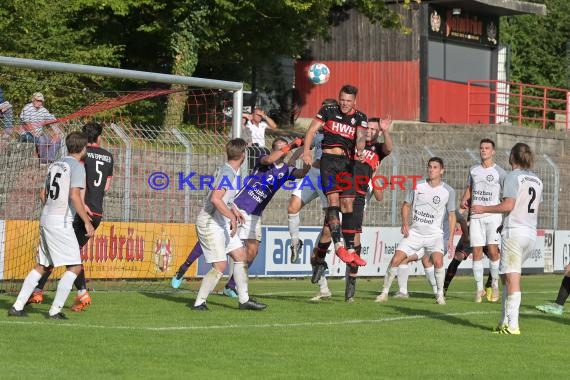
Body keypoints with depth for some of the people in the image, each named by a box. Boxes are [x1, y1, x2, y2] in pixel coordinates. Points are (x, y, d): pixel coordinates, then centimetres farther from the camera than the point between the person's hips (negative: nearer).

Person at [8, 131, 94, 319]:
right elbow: (75, 196, -20)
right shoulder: (77, 167, -9)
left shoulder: (55, 165, 16)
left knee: (41, 266, 16)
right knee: (75, 267, -5)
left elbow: (43, 194, 21)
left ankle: (17, 306, 12)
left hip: (46, 219, 9)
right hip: (61, 222, -9)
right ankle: (55, 310, -11)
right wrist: (87, 222, -16)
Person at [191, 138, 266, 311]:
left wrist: (233, 210, 26)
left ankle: (244, 300, 15)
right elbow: (215, 199, -29)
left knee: (240, 255, 10)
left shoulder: (228, 170, 11)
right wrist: (232, 217, -24)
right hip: (210, 223, -10)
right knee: (220, 265, -11)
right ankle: (199, 303, -4)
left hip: (222, 223, 10)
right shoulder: (228, 172, -19)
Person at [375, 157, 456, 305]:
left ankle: (440, 294, -7)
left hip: (434, 234, -2)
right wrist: (405, 223, -7)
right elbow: (406, 205, 10)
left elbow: (451, 215, 3)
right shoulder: (417, 186, 0)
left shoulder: (448, 191, -3)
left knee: (438, 261, -25)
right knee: (396, 259, -8)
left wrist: (450, 239, -4)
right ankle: (384, 292, 6)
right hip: (414, 232, 2)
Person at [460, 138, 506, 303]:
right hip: (475, 216, 4)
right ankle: (479, 288, 7)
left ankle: (495, 286, 3)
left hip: (493, 216, -4)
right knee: (476, 252, -1)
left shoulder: (499, 172, 0)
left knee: (493, 251, -11)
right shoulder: (473, 170, 13)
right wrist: (464, 200, 4)